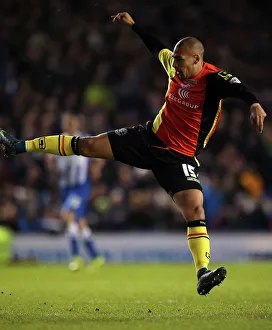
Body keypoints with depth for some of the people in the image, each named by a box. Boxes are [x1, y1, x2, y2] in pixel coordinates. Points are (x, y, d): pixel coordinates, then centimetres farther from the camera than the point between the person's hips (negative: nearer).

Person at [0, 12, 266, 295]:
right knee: (86, 145, 7)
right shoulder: (175, 66, -2)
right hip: (150, 136, 6)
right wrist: (133, 25, 26)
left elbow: (236, 88, -42)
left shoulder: (213, 79, -21)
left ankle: (203, 276, -25)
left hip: (180, 157, -6)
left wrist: (253, 103, -63)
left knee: (195, 210, -23)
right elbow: (157, 48, 20)